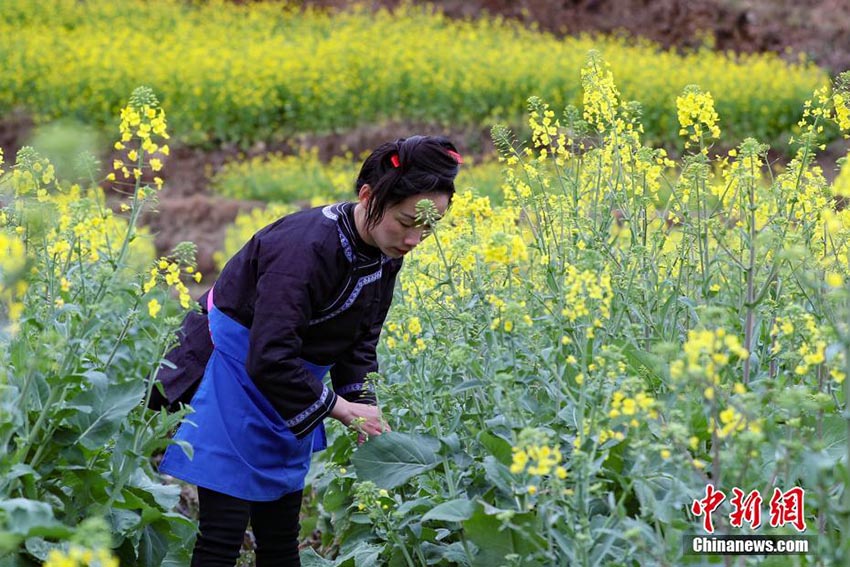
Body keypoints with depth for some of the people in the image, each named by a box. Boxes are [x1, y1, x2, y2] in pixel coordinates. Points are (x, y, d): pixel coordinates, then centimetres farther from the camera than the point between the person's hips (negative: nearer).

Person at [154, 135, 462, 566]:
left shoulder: (385, 253, -5)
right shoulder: (306, 247, -31)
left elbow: (360, 341, 7)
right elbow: (269, 358, -34)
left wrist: (363, 402, -10)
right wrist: (339, 407, -25)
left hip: (287, 386, 8)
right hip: (233, 380, -8)